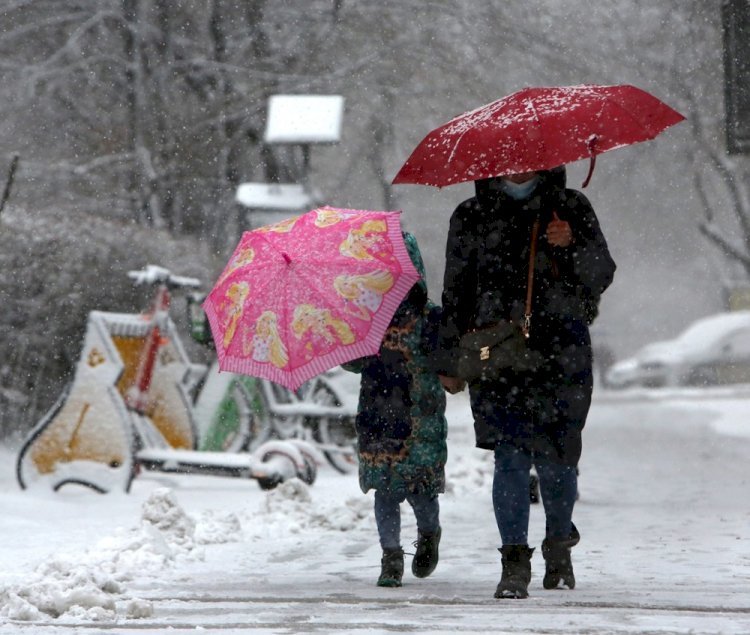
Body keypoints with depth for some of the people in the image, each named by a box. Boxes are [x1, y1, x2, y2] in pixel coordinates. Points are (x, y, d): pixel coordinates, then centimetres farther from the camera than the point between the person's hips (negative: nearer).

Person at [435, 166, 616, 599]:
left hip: (562, 353, 0)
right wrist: (450, 362, 14)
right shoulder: (472, 217, 13)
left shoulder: (572, 208, 12)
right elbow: (455, 292, 16)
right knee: (511, 456, -11)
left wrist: (572, 245, -11)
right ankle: (515, 562, -9)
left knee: (555, 459, 3)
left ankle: (559, 547, 27)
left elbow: (601, 276, 9)